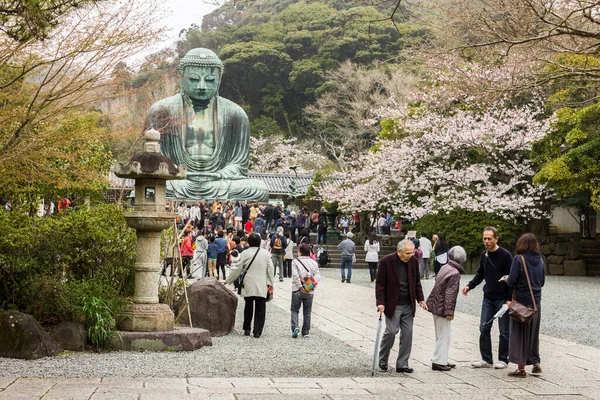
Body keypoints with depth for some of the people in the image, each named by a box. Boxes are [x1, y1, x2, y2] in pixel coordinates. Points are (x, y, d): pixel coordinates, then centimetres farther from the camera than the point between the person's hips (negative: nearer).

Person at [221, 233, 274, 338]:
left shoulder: (245, 253, -1)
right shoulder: (266, 253, 1)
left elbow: (237, 270, 2)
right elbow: (270, 269, 1)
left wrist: (227, 281, 12)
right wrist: (270, 283, 8)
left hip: (248, 286, 1)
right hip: (262, 286, -1)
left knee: (248, 307, 15)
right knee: (260, 309, 3)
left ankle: (247, 329, 18)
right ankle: (257, 331, -1)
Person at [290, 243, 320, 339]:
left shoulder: (295, 262, -4)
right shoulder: (314, 263, 6)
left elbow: (295, 275, -15)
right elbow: (317, 276, -3)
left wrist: (300, 286, -13)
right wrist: (312, 285, -7)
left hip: (297, 291, -3)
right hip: (310, 291, 3)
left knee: (294, 310, 9)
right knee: (307, 312, 12)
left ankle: (295, 327, -12)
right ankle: (305, 332, 14)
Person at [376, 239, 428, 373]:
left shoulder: (413, 261, 4)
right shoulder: (386, 261, -11)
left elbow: (416, 283, 15)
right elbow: (380, 284, -9)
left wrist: (420, 299, 7)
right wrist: (380, 302, -15)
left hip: (408, 305, 5)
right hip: (392, 305, -5)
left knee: (407, 333, 2)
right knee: (391, 331, -8)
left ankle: (402, 364, 10)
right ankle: (382, 360, 14)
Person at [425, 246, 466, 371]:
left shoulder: (445, 268, 8)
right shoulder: (455, 273, -18)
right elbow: (450, 294, -21)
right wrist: (449, 311, -18)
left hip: (436, 305, 9)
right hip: (442, 308, -9)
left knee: (442, 335, 17)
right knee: (443, 336, -1)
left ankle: (442, 360, 24)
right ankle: (438, 362, 1)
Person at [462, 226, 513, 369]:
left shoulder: (505, 255, -12)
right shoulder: (484, 255, 8)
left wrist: (509, 299, -17)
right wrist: (469, 286, 3)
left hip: (502, 299, -6)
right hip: (488, 298, 6)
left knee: (504, 331, 4)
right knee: (484, 329, 3)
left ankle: (503, 359, 15)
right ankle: (486, 359, 10)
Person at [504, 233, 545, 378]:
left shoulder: (519, 259, -13)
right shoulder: (540, 260, 4)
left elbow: (512, 281, -16)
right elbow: (542, 281, 13)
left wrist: (508, 280, 4)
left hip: (521, 301, -5)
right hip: (536, 301, 5)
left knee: (520, 334, 2)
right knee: (533, 333, 17)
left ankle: (521, 367, 3)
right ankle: (535, 363, 23)